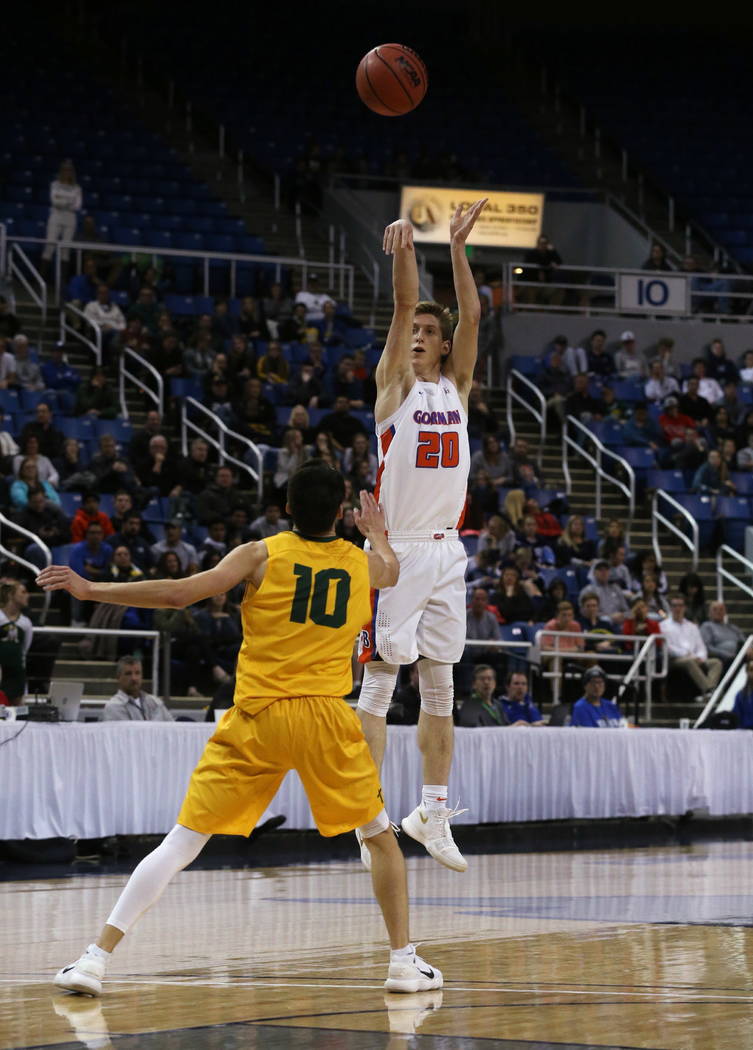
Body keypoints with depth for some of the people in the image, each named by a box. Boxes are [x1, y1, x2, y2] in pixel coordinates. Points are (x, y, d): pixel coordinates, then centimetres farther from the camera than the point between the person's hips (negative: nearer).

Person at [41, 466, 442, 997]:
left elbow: (180, 594, -7)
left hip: (257, 717, -1)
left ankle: (97, 957, -6)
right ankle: (404, 960, 15)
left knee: (182, 843, 0)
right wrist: (378, 530, 58)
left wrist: (90, 589, 0)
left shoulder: (261, 555, 2)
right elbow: (393, 571, 37)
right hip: (328, 715, 1)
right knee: (381, 837, 21)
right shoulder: (364, 563, 10)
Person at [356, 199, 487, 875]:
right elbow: (403, 307, -11)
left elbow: (471, 316, 2)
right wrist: (405, 251, -24)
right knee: (380, 682, -6)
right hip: (397, 551, -5)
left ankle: (433, 812, 14)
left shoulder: (456, 385, 13)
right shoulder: (395, 382, 3)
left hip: (446, 551, 5)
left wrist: (457, 248, -5)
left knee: (440, 687, 8)